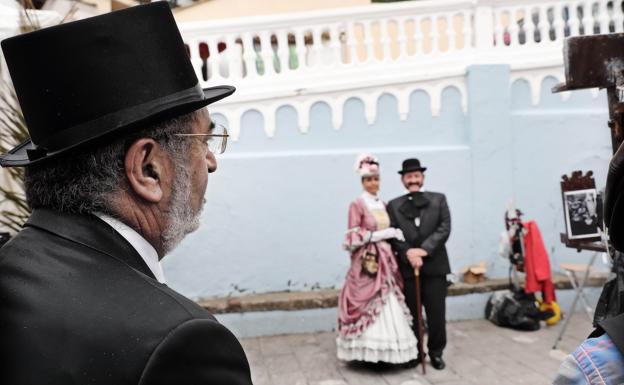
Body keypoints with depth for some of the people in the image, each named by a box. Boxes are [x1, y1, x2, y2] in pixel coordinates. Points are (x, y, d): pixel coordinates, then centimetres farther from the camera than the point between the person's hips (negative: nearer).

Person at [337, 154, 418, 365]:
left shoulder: (383, 204, 13)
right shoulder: (357, 205, -6)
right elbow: (353, 238, -12)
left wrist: (394, 235, 0)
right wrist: (380, 234, -16)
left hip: (385, 261, 7)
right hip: (367, 262, -6)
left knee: (388, 305, 6)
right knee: (368, 305, -4)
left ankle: (384, 350, 15)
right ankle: (368, 351, 6)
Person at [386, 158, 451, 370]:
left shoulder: (438, 199, 7)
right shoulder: (394, 205, 7)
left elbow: (444, 229, -4)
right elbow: (392, 235, -1)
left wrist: (424, 250, -15)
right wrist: (408, 254, -17)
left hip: (435, 266, 0)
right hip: (407, 268, 0)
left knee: (437, 314, 5)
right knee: (411, 314, 8)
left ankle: (436, 352, 21)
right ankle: (414, 353, 20)